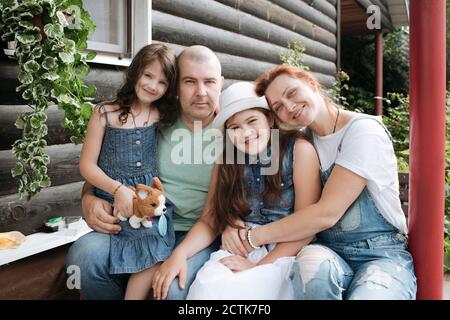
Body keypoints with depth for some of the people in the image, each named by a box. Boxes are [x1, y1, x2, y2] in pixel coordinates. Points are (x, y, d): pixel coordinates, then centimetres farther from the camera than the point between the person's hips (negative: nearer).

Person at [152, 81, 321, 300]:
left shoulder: (299, 150, -5)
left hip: (283, 252, -3)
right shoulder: (226, 159, 7)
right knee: (205, 289, -27)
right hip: (237, 250, 3)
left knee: (236, 291, -31)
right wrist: (179, 255, -14)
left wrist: (259, 265, -14)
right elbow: (210, 220, 4)